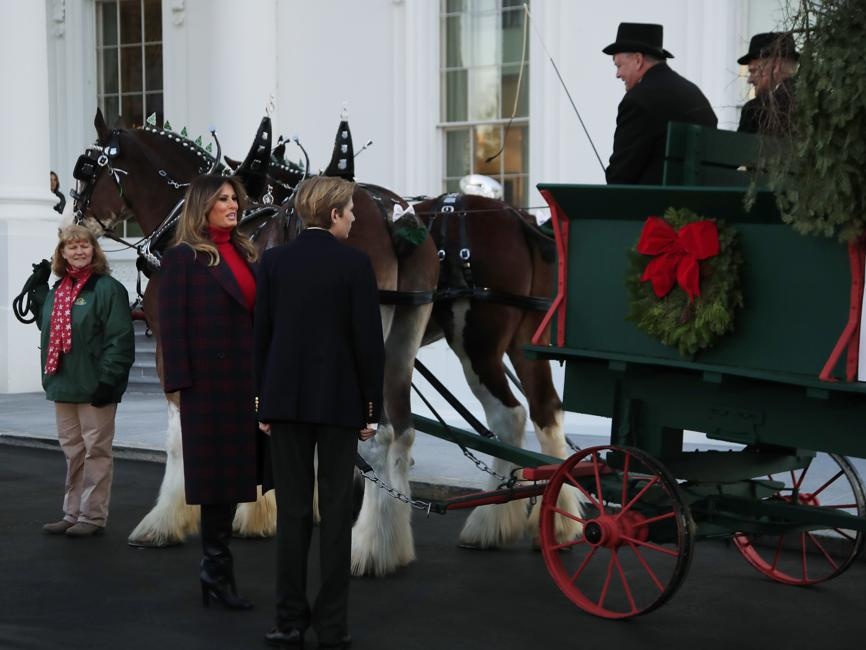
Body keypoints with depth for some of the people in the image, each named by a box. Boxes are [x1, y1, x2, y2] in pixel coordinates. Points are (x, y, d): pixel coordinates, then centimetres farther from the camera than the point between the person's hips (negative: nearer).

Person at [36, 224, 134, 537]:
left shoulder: (108, 288, -10)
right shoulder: (56, 291, 14)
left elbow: (120, 339, -16)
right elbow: (46, 327, 28)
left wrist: (108, 379, -21)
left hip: (94, 387, -7)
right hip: (63, 385, 8)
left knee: (96, 451, 0)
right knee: (72, 452, 14)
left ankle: (93, 516, 6)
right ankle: (73, 514, 22)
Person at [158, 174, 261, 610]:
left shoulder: (244, 254, 14)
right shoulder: (183, 258, -5)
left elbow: (256, 316, 13)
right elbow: (172, 324, -9)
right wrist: (181, 383, -15)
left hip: (245, 380, 7)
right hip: (210, 381, -7)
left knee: (232, 477, 10)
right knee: (218, 476, -2)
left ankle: (215, 571, 19)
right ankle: (217, 570, 7)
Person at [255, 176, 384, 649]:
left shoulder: (274, 261, 1)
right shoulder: (355, 263, -8)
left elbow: (261, 335, 4)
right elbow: (368, 340, -8)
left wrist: (264, 403, 11)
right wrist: (372, 407, 0)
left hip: (286, 398, 3)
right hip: (339, 399, -3)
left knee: (292, 509, 7)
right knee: (336, 509, 3)